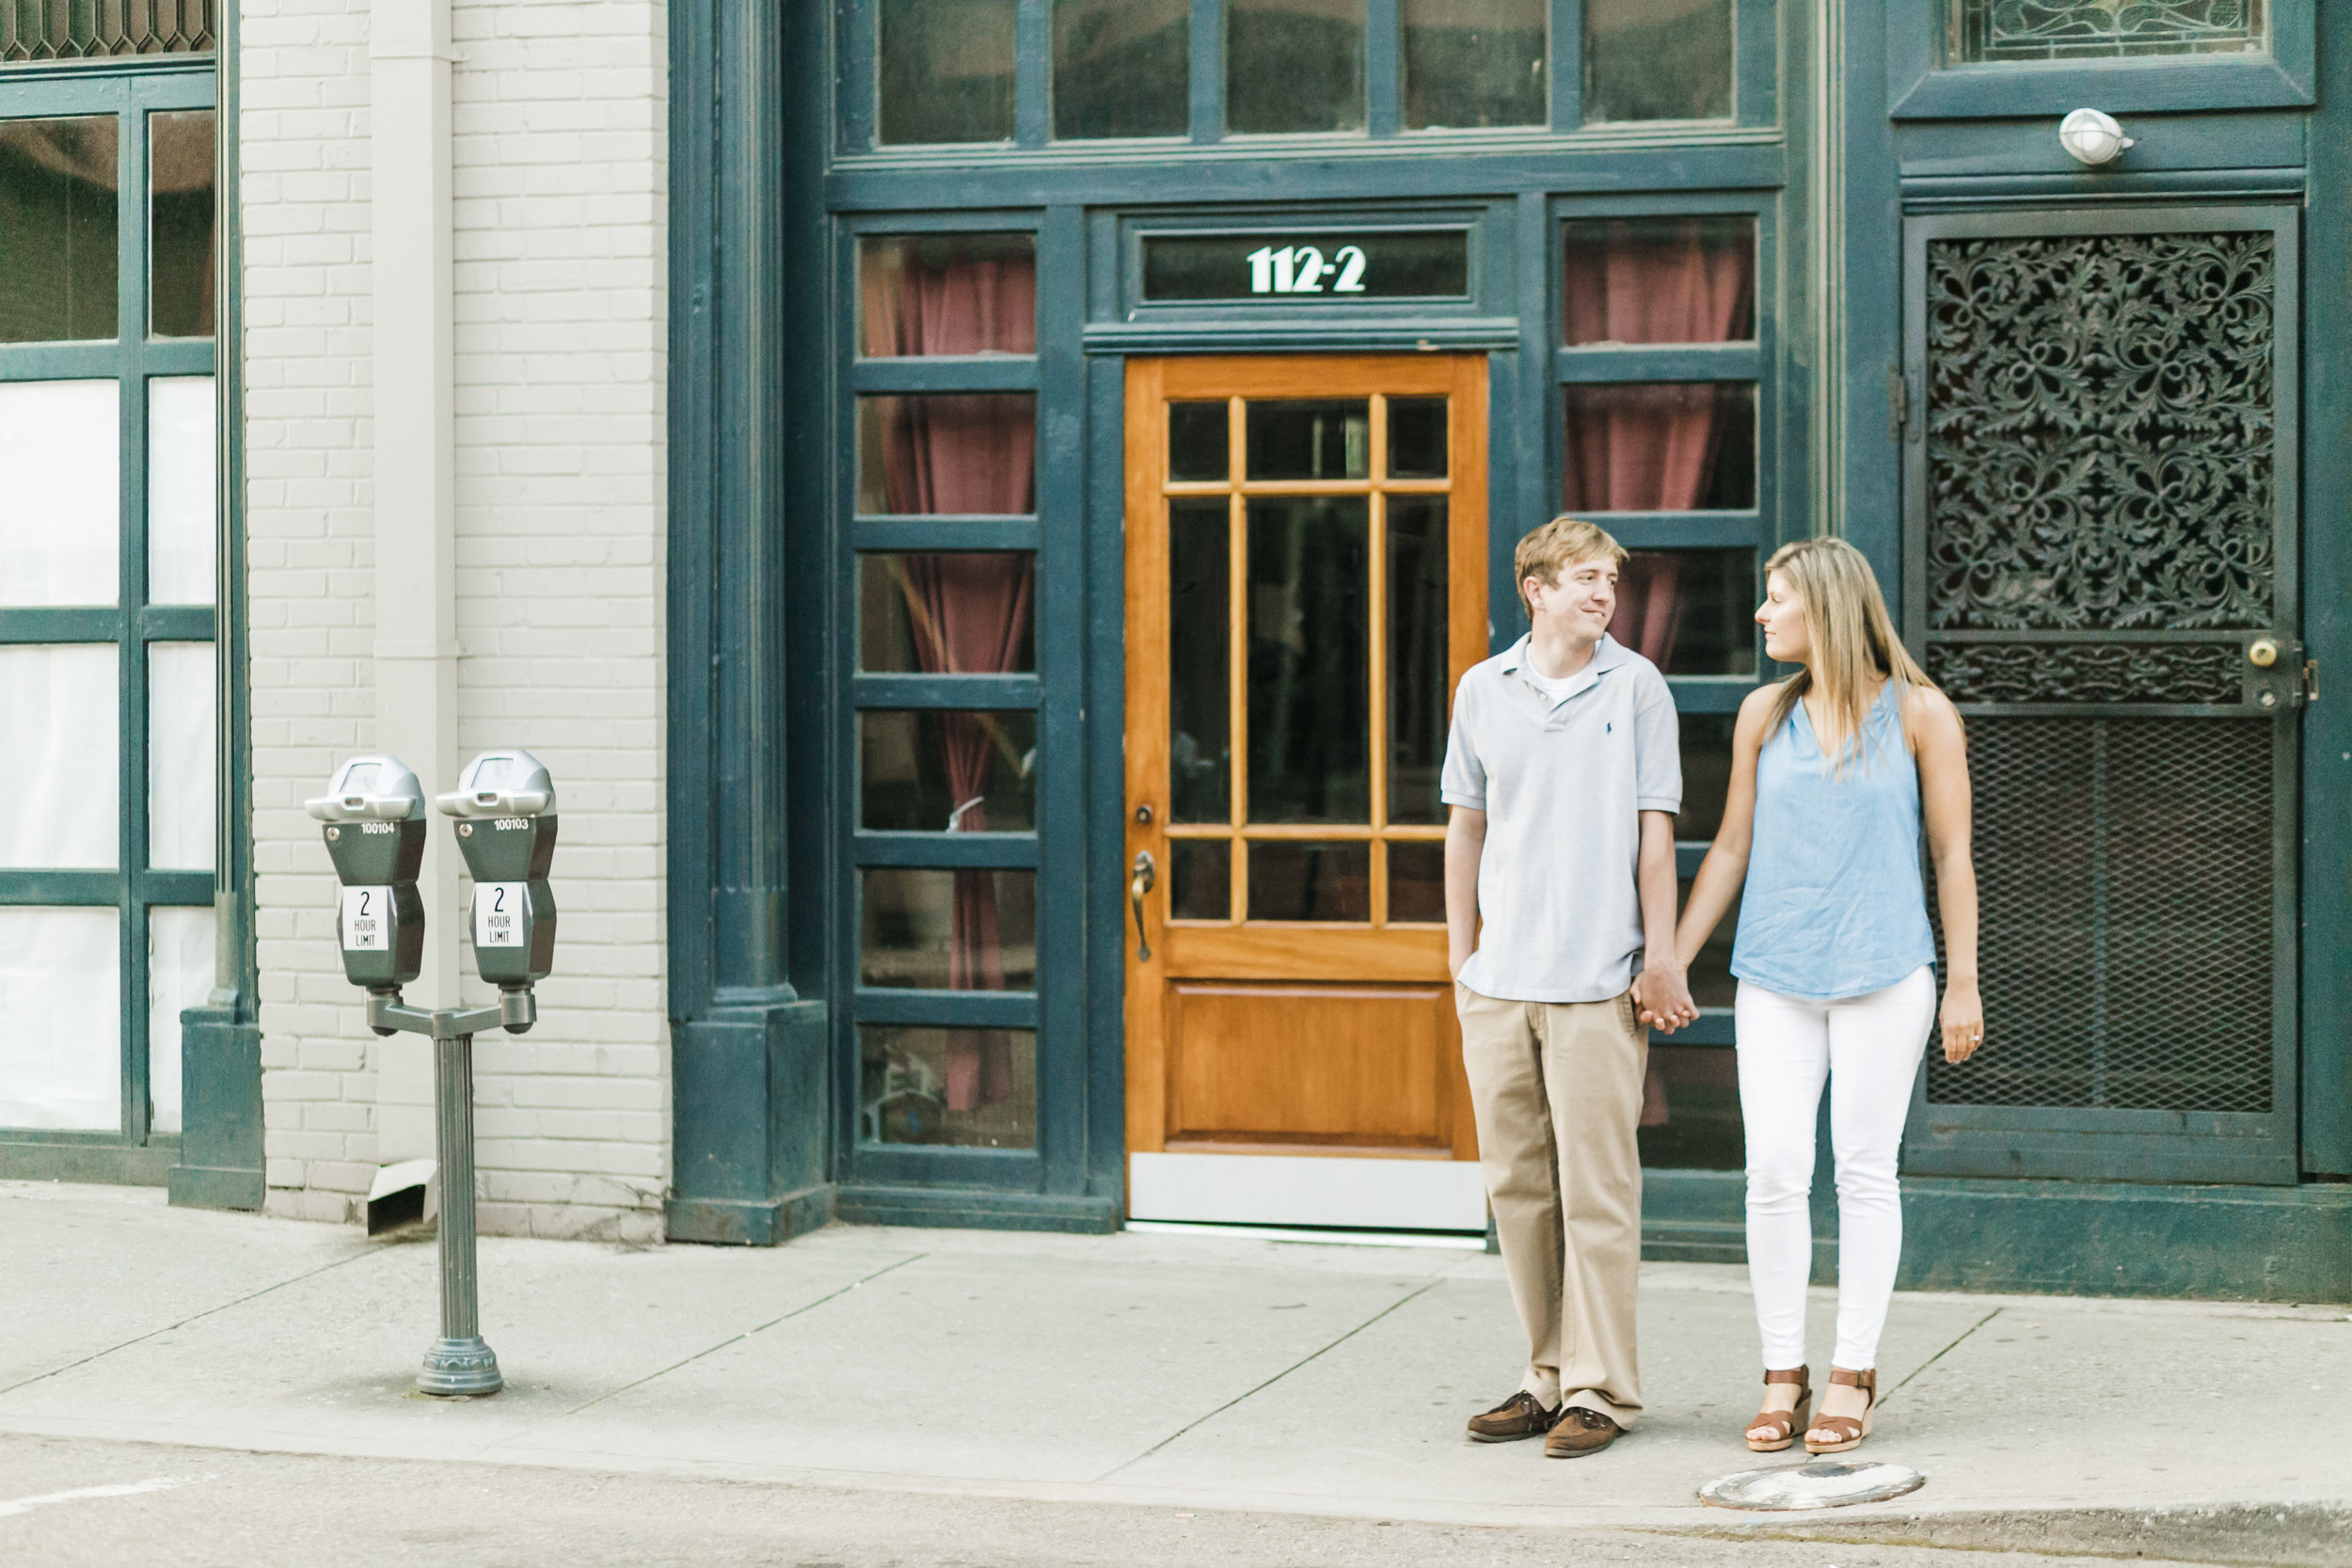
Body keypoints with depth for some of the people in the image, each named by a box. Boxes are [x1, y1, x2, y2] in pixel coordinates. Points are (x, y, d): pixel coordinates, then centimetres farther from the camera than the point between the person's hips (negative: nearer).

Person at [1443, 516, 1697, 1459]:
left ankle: (1601, 1390, 2)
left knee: (1595, 1187, -4)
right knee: (1517, 1185, 9)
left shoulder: (1635, 686, 1)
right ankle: (1550, 1375, 19)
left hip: (1596, 981, -4)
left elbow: (1654, 831, 1)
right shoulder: (1483, 691, 9)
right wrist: (1461, 949, 14)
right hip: (1498, 982, 4)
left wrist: (1660, 955, -4)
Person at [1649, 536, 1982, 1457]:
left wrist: (1963, 984, 0)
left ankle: (1853, 1375, 8)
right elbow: (1732, 848, 14)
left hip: (1882, 972, -3)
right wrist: (1671, 961, 10)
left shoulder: (1918, 714, 1)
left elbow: (1951, 854, 3)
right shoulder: (1765, 715, 10)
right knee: (1774, 1171, -3)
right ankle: (1783, 1376, 6)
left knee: (1864, 1170, 1)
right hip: (1775, 976, 3)